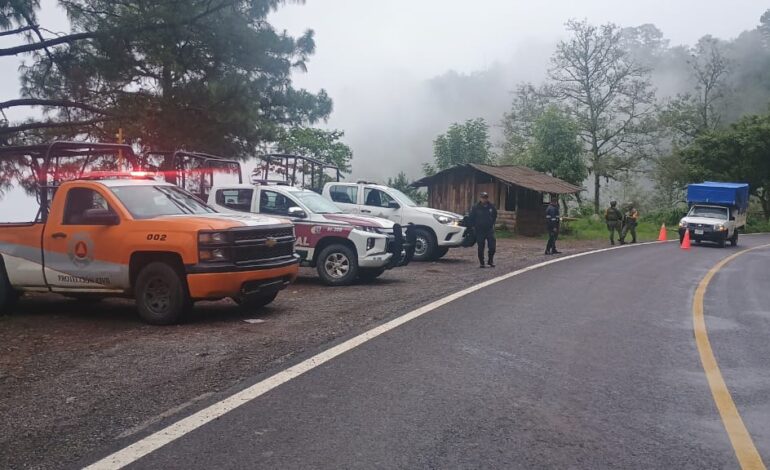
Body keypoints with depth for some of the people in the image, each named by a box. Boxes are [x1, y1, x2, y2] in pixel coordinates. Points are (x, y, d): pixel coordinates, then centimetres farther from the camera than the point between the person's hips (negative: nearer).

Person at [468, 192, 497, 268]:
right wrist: (474, 226, 1)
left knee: (492, 246, -3)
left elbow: (495, 216, 20)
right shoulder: (476, 208, -6)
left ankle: (491, 261, 16)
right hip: (480, 231, -2)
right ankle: (481, 263, 13)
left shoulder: (491, 207, 2)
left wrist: (492, 224, 14)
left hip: (490, 230, 2)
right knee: (481, 247, 3)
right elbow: (470, 218, 2)